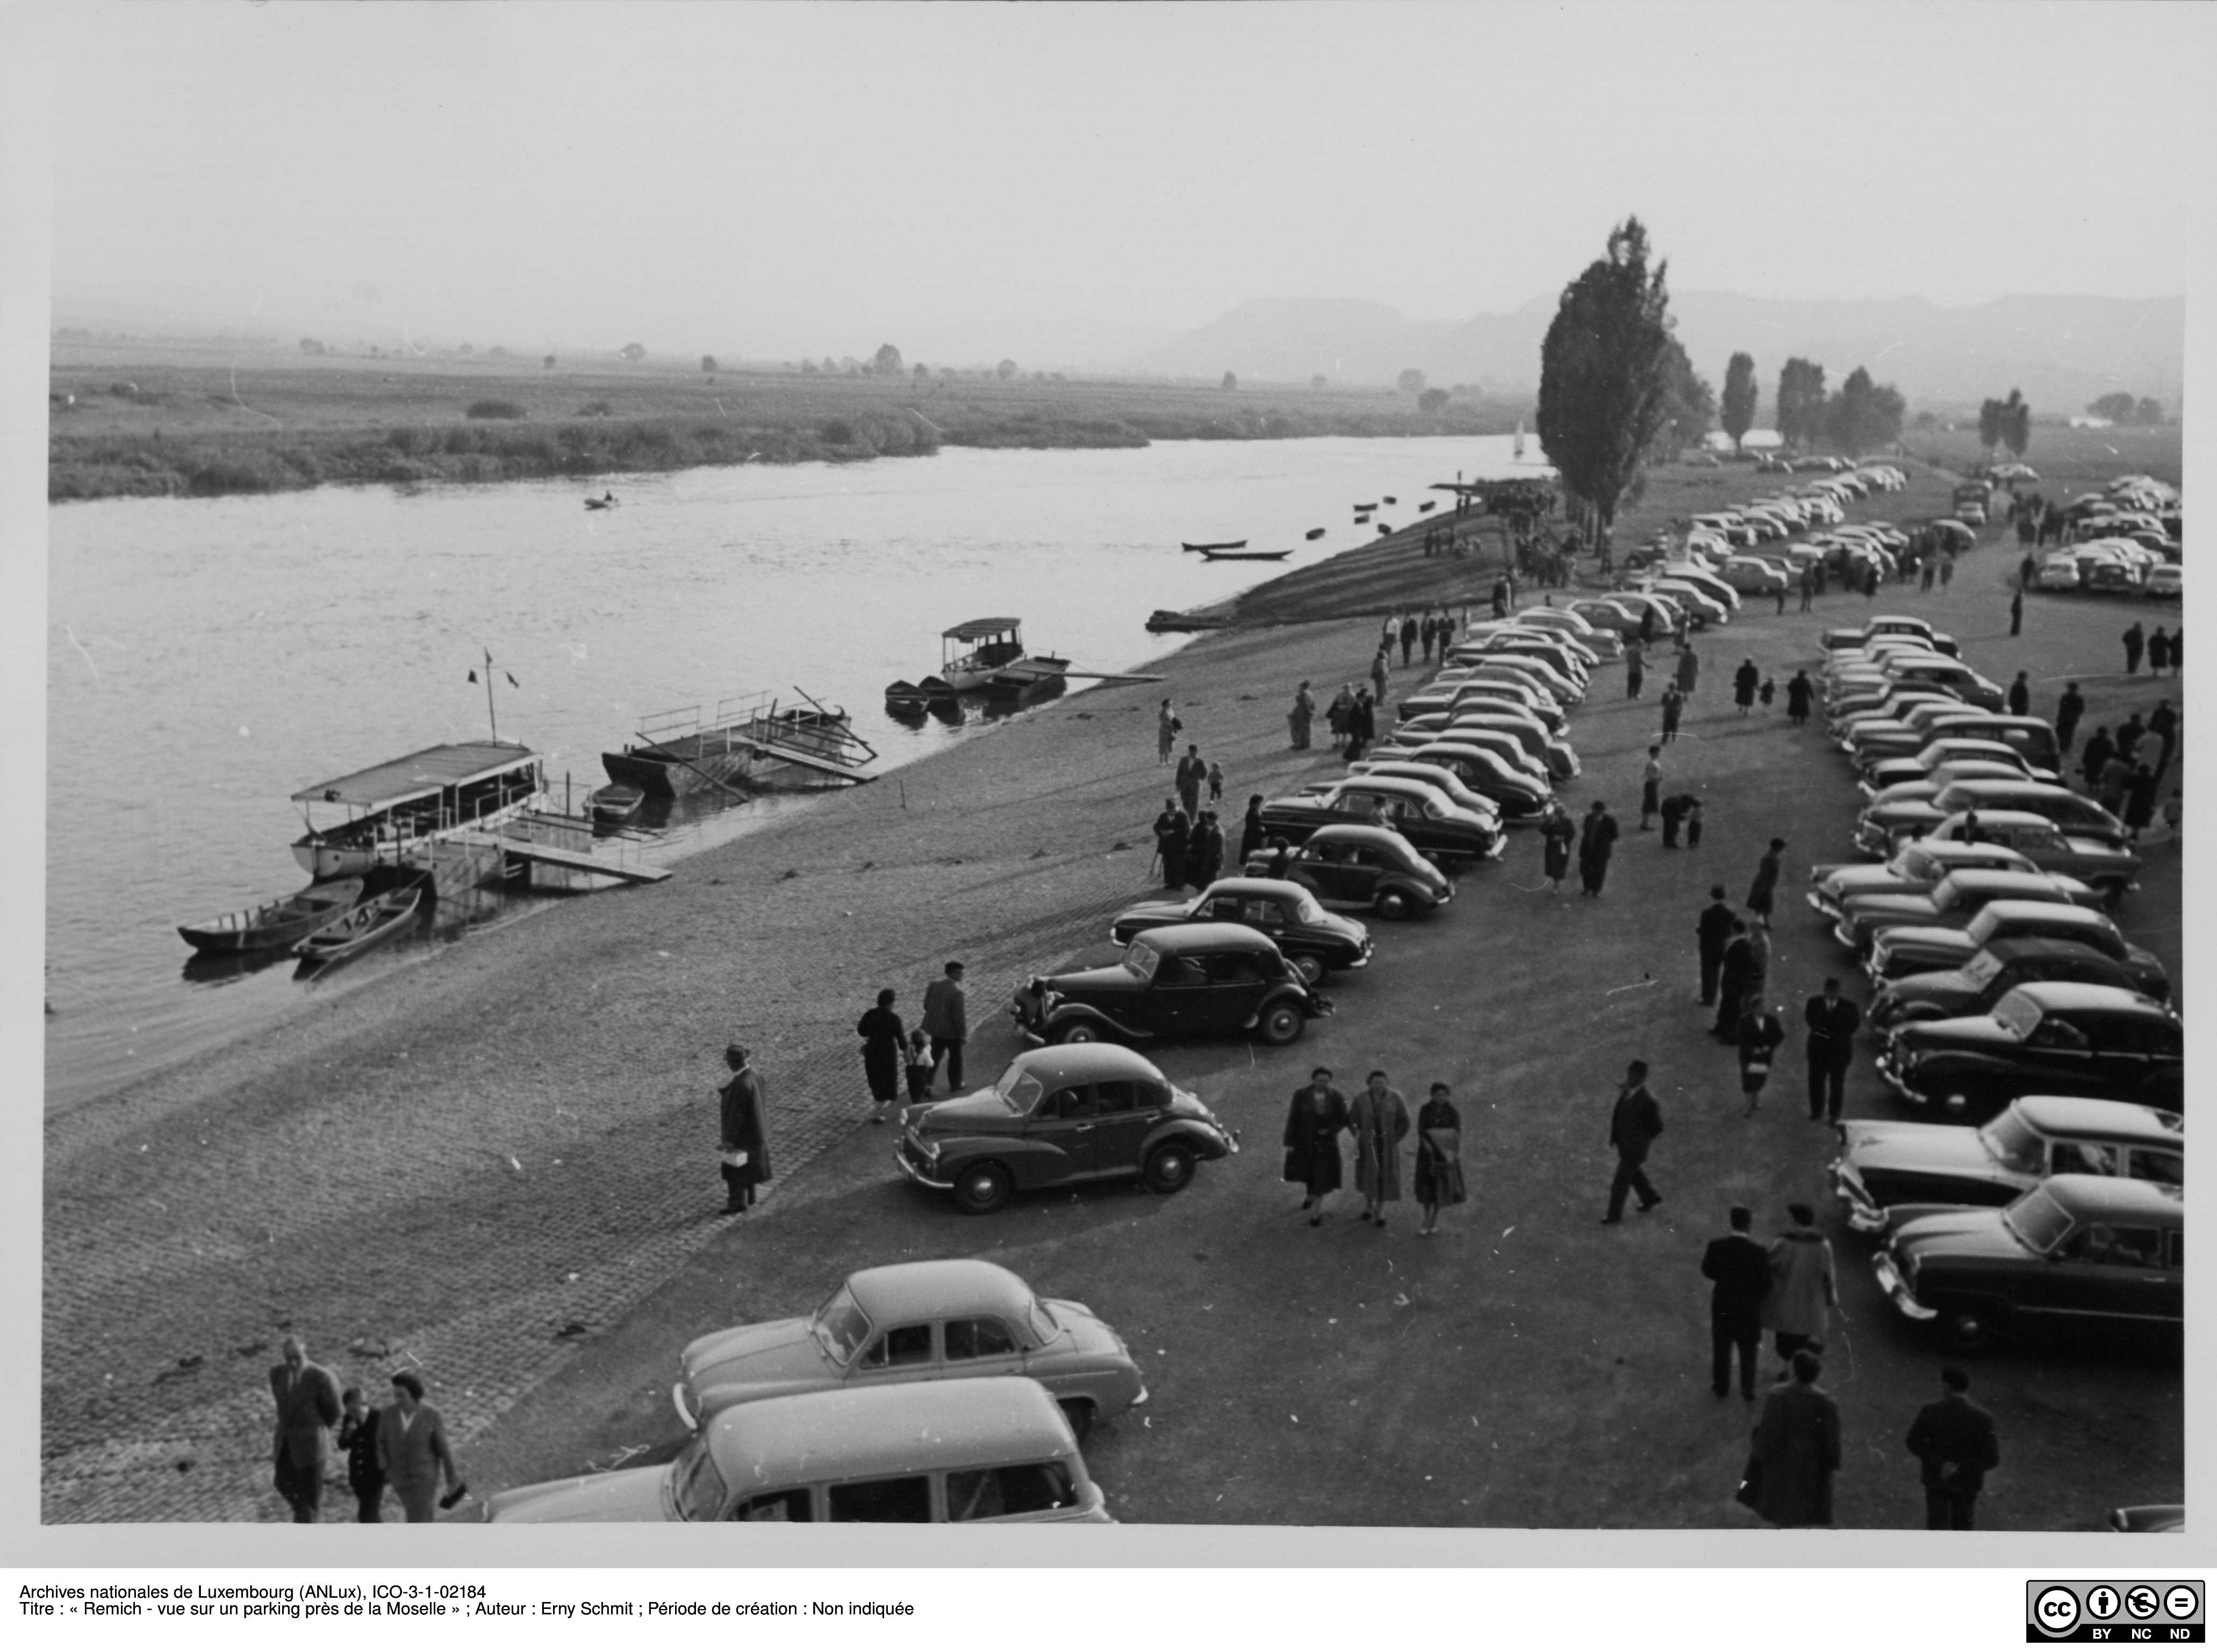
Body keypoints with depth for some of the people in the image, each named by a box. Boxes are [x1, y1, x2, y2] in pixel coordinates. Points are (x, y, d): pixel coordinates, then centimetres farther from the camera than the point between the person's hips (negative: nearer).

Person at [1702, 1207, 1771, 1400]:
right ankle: (1748, 1390, 29)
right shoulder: (1759, 1249, -22)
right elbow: (1765, 1282, -15)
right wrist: (1759, 1295, 5)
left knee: (1721, 1348, 20)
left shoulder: (1716, 1246, -17)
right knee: (1748, 1349, 18)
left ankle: (1721, 1387, 33)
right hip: (1749, 1306, -1)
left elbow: (1707, 1270, -1)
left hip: (1723, 1305, 1)